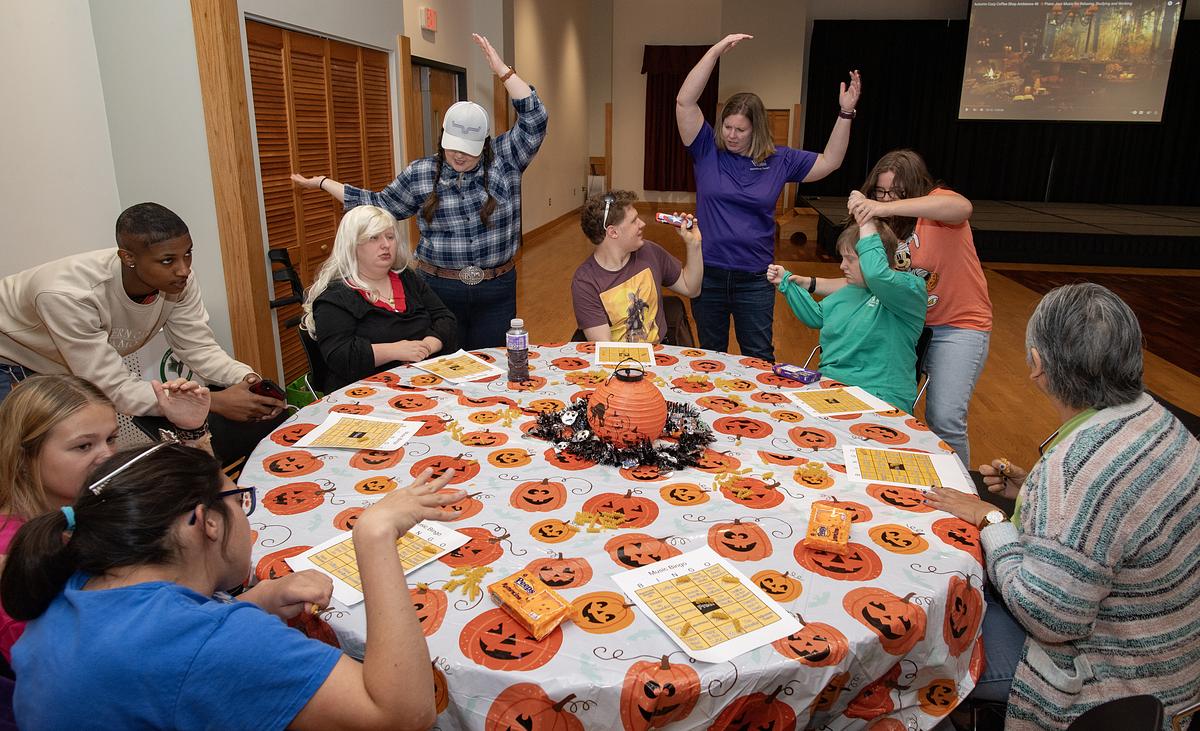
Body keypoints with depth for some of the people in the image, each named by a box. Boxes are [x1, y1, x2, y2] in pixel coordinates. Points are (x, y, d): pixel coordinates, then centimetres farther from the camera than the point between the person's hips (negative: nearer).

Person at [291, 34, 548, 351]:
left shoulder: (504, 160, -1)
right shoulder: (419, 174, 2)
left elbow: (534, 120, -10)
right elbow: (380, 204, 14)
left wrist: (503, 71, -15)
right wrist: (323, 183, 18)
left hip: (496, 291, 0)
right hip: (439, 289, 1)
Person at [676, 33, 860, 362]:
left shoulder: (779, 160, 1)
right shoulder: (708, 150, -3)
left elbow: (829, 162, 10)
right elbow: (684, 102, -13)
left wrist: (845, 113, 0)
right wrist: (716, 51, -17)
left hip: (755, 281, 0)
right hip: (708, 274, 0)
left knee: (759, 361, 12)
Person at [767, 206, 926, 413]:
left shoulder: (911, 288, -7)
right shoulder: (852, 288, 20)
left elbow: (877, 275, -29)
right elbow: (817, 315, 35)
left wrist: (867, 230, -16)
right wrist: (786, 283, 27)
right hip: (829, 382, 8)